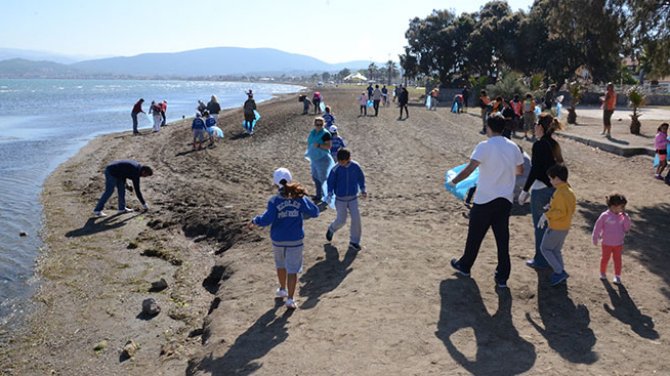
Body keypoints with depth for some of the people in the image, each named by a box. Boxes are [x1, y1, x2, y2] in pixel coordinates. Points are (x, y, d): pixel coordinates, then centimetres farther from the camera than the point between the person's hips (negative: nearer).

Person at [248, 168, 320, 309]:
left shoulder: (274, 201, -16)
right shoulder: (300, 198, -11)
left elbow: (267, 219, -23)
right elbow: (314, 212, -6)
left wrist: (254, 221, -5)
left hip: (278, 240, 1)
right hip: (295, 240, -1)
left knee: (280, 265, 25)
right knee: (292, 270, 7)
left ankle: (282, 290, 43)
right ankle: (290, 299, 9)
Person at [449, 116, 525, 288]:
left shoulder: (484, 146, -14)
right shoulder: (513, 147, 3)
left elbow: (469, 169, -21)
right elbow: (520, 171, 15)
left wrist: (453, 181, -8)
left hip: (485, 199, -4)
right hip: (505, 199, 4)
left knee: (475, 235, 13)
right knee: (502, 238, 9)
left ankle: (465, 266, 31)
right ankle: (502, 277, 12)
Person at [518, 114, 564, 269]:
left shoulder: (539, 145, -17)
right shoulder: (555, 144, 7)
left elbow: (534, 170, -20)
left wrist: (525, 191, -14)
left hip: (540, 189, -8)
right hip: (554, 188, 8)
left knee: (539, 225, 4)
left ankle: (540, 259, 13)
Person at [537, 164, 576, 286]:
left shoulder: (559, 193, -23)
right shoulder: (570, 192, 7)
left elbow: (561, 212, -27)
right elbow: (572, 209, 14)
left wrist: (546, 215, -22)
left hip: (556, 227, -9)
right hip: (565, 227, 9)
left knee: (545, 248, 4)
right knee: (556, 250, 19)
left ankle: (559, 272, -1)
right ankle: (561, 273, 21)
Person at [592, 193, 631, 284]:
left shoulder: (622, 216, -4)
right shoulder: (605, 215, -17)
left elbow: (627, 228, -7)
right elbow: (598, 227, -8)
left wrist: (626, 217, -16)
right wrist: (595, 239, 0)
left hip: (618, 243, 3)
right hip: (607, 243, -3)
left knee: (617, 259, 10)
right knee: (605, 258, 12)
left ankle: (617, 276, 22)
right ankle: (603, 273, 31)